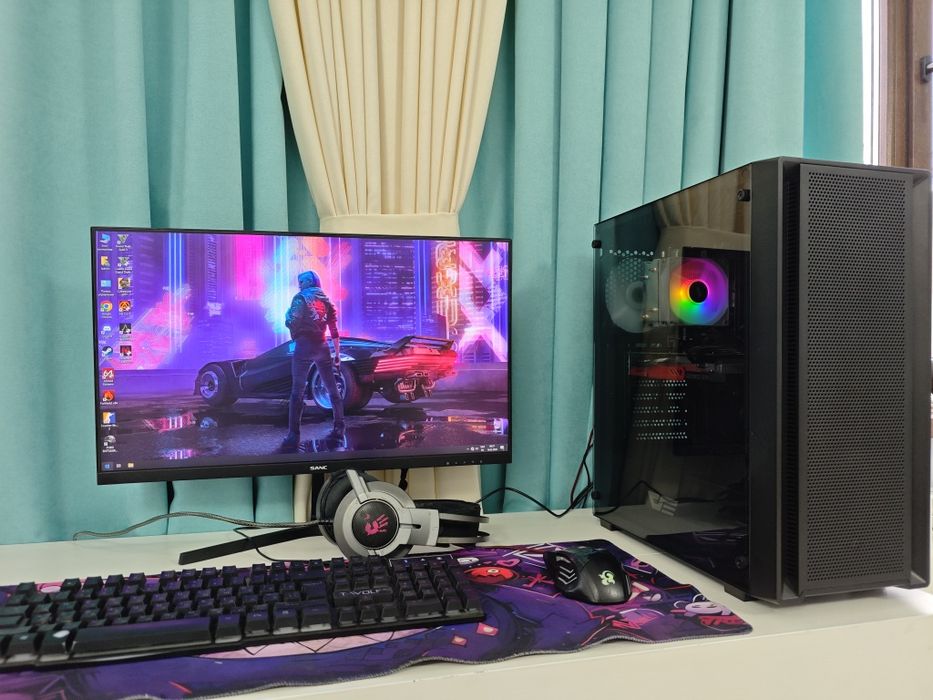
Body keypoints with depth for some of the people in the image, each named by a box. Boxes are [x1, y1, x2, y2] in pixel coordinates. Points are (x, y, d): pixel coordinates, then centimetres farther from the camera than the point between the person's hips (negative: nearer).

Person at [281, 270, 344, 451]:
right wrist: (337, 354, 18)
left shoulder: (301, 298, -2)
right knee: (332, 388, 14)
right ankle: (339, 427, 19)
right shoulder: (326, 300, 15)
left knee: (297, 391, -7)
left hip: (304, 347, -5)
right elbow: (334, 331, 14)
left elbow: (291, 323, -10)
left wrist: (287, 314, 12)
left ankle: (294, 436, -13)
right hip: (322, 347, 6)